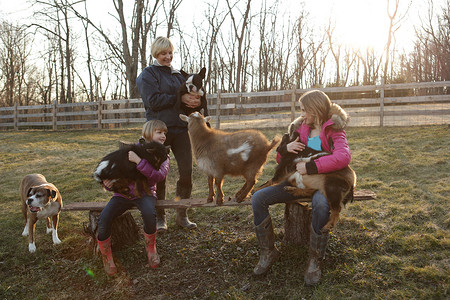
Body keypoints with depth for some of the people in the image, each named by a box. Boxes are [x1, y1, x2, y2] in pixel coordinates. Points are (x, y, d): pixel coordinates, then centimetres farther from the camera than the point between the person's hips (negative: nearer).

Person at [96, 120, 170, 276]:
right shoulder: (131, 150, 4)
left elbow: (158, 176, -17)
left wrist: (139, 161, -26)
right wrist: (108, 183, -15)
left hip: (145, 193, -1)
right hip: (123, 192, 1)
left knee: (149, 213, -35)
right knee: (104, 218, -24)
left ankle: (150, 248, -4)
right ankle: (106, 257, 3)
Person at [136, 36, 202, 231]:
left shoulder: (178, 75, 19)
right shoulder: (148, 74, 3)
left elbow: (189, 96, 16)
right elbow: (153, 101, -11)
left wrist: (195, 101, -8)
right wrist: (180, 99, -15)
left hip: (180, 129, 5)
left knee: (186, 171, 1)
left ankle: (182, 215, 15)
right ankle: (159, 217, 16)